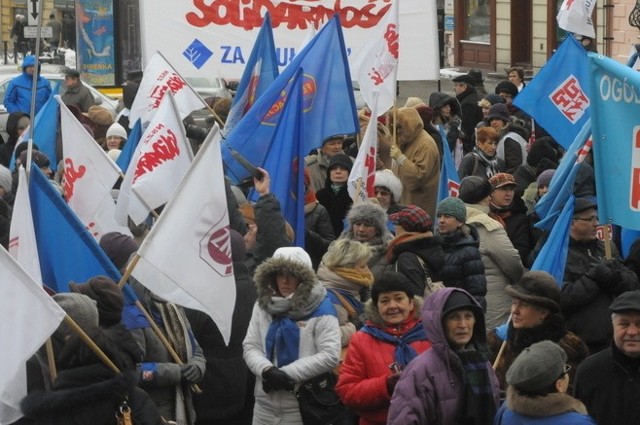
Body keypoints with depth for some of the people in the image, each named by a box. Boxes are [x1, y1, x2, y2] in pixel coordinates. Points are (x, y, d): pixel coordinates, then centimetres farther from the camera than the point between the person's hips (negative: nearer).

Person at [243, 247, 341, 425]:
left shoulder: (320, 309, -5)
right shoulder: (263, 306, 12)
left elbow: (330, 356, -13)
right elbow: (250, 347, 8)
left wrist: (287, 373, -15)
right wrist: (266, 370, -15)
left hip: (304, 408, -5)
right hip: (265, 405, 5)